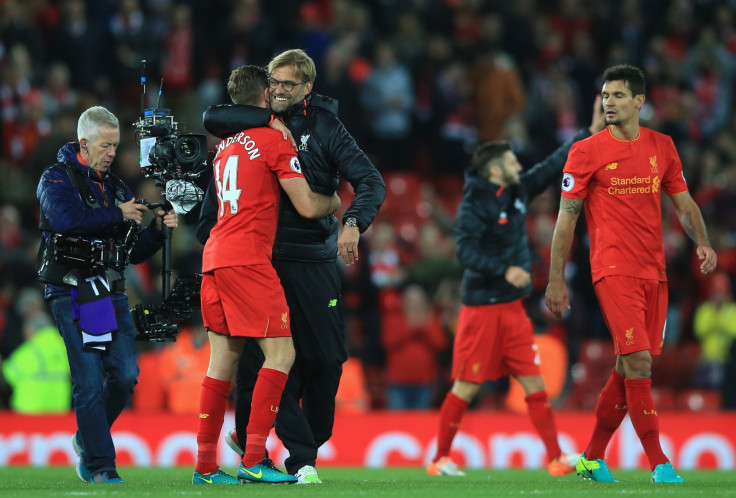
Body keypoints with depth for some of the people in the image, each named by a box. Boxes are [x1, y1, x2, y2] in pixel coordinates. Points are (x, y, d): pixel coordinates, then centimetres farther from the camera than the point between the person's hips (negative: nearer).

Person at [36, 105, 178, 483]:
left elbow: (135, 253, 19)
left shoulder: (116, 188, 19)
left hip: (111, 292, 6)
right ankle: (99, 466, -4)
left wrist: (157, 230, 1)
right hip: (72, 292, -6)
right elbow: (67, 219, -24)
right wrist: (118, 215, -16)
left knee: (125, 375, -2)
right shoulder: (57, 179, -1)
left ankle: (88, 440, 21)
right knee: (90, 381, -9)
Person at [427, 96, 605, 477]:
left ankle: (555, 458, 2)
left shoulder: (518, 192, 11)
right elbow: (466, 252, -22)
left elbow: (554, 166, 17)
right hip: (482, 308, -7)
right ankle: (440, 459, 6)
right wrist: (505, 270, -31)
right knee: (467, 386, -3)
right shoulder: (474, 204, -11)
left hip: (512, 308, 7)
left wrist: (591, 132, 15)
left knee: (535, 382, 2)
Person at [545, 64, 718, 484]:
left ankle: (593, 458, 20)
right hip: (613, 270, -5)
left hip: (654, 272, 5)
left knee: (630, 368, 7)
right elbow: (567, 216, 1)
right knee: (638, 362, -14)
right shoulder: (587, 152, -2)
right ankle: (658, 462, -12)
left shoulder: (662, 147, 10)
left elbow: (683, 201, 15)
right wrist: (556, 279, -1)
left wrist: (702, 241, -4)